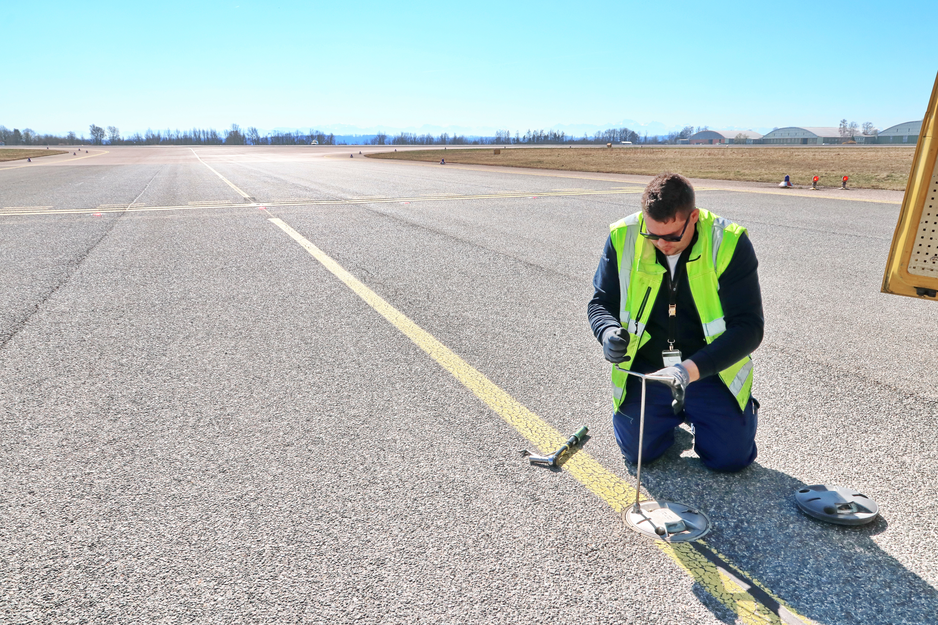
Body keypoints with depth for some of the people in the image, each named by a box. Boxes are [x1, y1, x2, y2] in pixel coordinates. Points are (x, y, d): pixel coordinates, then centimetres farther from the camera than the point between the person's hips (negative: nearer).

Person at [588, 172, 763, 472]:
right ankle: (674, 414, 28)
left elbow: (749, 327, -20)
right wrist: (610, 333, -27)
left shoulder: (729, 243, -19)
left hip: (712, 370, -1)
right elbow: (600, 302, -2)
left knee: (731, 456, -9)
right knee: (638, 451, -6)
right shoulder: (623, 237, -13)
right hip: (644, 367, 2)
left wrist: (691, 369, -34)